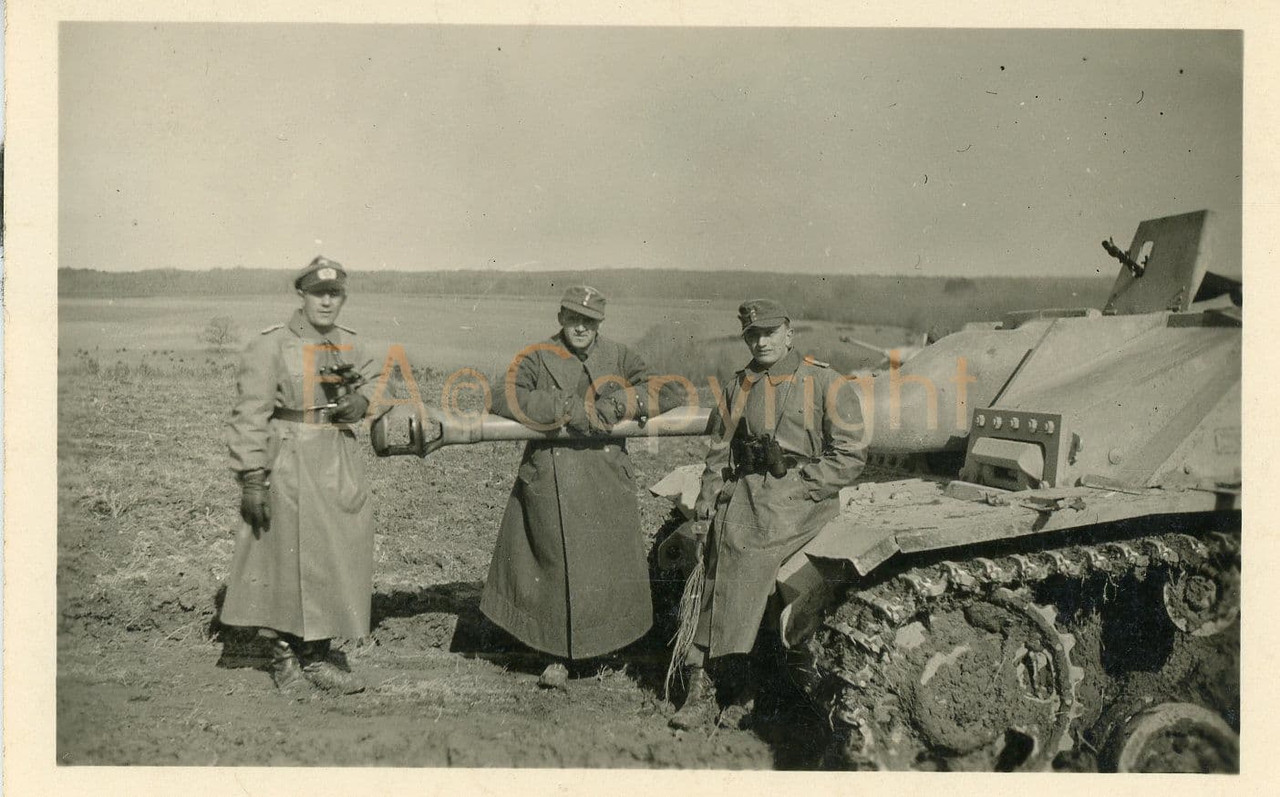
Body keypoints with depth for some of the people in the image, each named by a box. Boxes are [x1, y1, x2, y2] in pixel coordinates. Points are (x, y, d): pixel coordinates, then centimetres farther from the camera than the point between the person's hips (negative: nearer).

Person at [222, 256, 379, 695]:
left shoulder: (349, 343, 9)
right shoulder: (270, 345, -8)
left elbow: (373, 380, 24)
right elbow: (250, 415, -10)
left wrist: (362, 401, 0)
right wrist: (252, 478, -15)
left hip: (338, 463, 6)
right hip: (288, 464, -5)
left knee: (334, 556, 9)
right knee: (286, 558, 3)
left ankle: (317, 654, 23)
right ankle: (283, 655, 21)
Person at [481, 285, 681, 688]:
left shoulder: (617, 357, 9)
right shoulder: (537, 358, 2)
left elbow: (665, 391, 3)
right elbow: (503, 398, -13)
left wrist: (621, 404, -13)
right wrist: (567, 409, -19)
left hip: (605, 481, 2)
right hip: (549, 480, -2)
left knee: (605, 564, 5)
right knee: (554, 562, 0)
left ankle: (598, 645, 28)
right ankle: (558, 656, 15)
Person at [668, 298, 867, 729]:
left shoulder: (827, 383, 2)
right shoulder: (737, 387, 17)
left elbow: (850, 455, -2)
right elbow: (720, 449, 21)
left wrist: (800, 486, -11)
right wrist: (709, 493, 5)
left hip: (804, 491, -4)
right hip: (746, 486, 5)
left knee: (750, 551, -26)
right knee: (723, 541, -21)